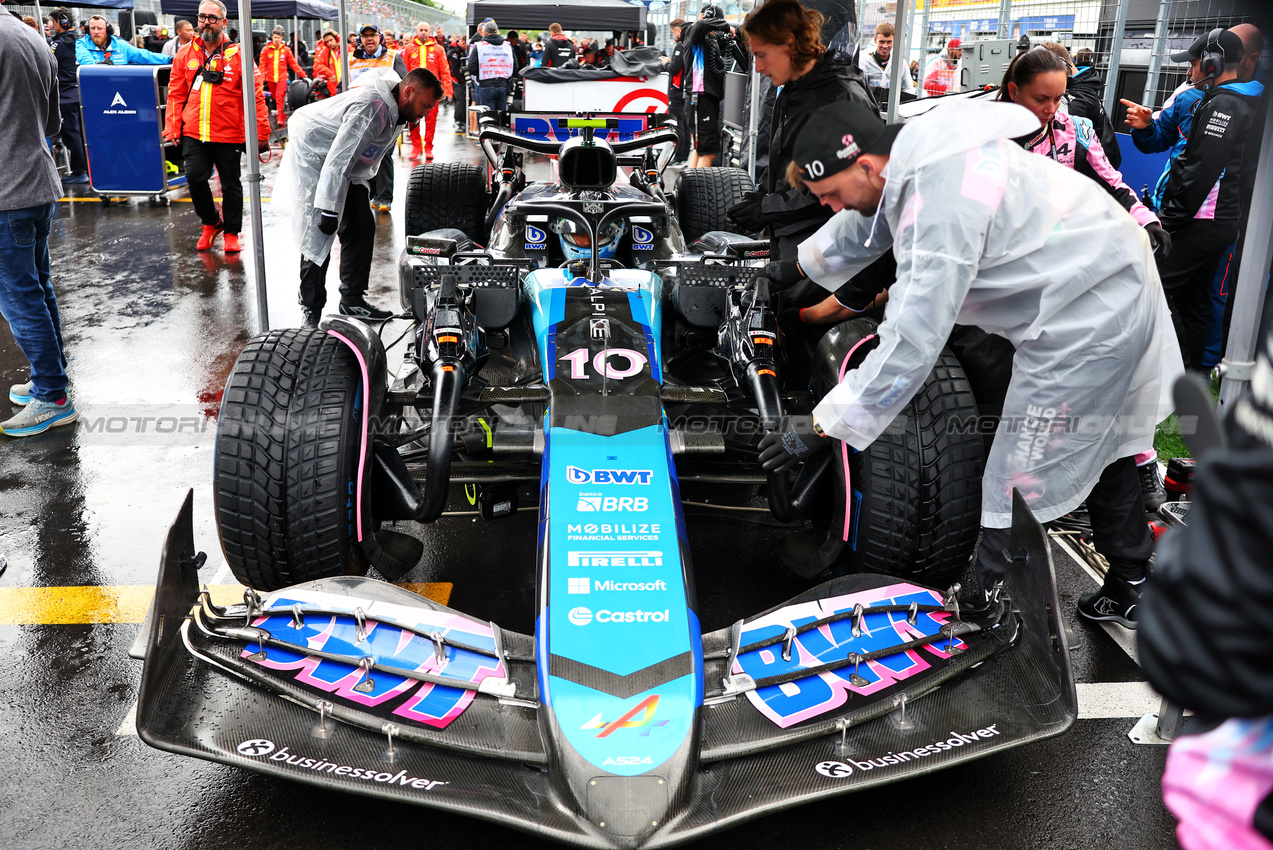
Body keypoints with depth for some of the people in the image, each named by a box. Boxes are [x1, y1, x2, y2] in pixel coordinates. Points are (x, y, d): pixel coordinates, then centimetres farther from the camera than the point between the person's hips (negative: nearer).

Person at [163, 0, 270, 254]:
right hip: (194, 134, 2)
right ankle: (211, 223, 18)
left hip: (228, 135, -2)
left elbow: (255, 96, -4)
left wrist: (261, 133, -7)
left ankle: (231, 233, 23)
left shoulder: (238, 54, -3)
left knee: (230, 184, 8)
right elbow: (176, 94, 10)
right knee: (194, 178, -6)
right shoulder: (185, 54, 6)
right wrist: (173, 128, 5)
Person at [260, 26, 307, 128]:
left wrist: (304, 76, 7)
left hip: (282, 78, -2)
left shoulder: (286, 50, 3)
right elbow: (262, 65, 3)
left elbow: (294, 64, 9)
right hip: (270, 79, 2)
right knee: (274, 98, 10)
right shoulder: (266, 49, 2)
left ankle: (281, 121, -18)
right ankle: (283, 118, 23)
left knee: (280, 98, -15)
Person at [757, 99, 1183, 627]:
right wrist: (800, 266, 31)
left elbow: (913, 341, -34)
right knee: (1100, 449, 23)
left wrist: (825, 425, -28)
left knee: (1017, 493, -3)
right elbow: (862, 226, 18)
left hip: (1084, 321, -11)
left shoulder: (943, 206, -33)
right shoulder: (915, 154, -3)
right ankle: (1129, 593, 40)